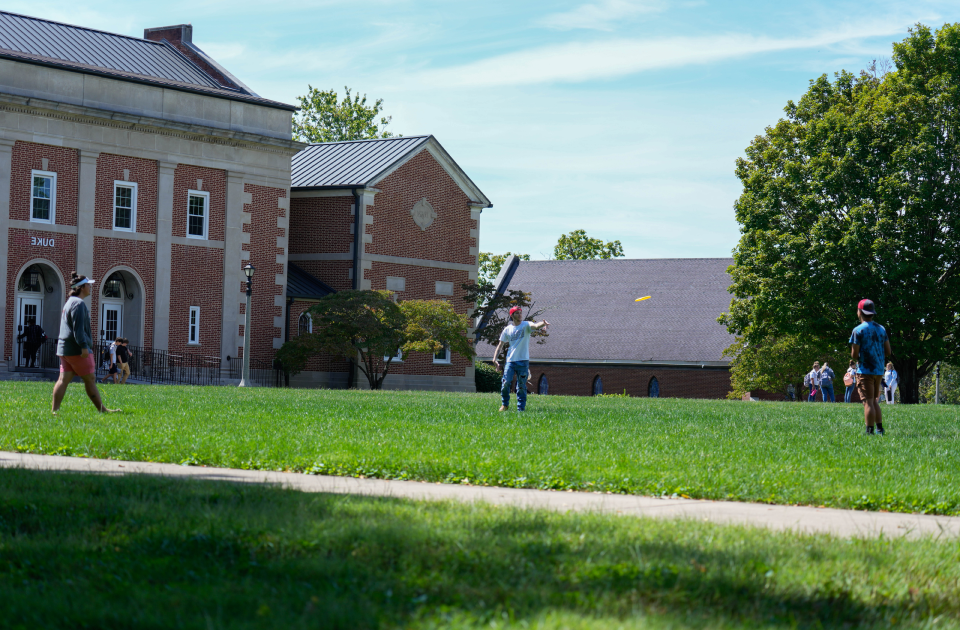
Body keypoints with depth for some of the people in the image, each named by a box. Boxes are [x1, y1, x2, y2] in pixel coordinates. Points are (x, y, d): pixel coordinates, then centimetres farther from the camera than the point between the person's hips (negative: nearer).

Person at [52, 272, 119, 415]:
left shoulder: (69, 302, 21)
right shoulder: (78, 303, -12)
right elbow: (78, 328, -20)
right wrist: (84, 346, -23)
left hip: (65, 349, 10)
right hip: (77, 349, -10)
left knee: (64, 379, 3)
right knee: (90, 379, -3)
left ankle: (54, 410, -3)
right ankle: (102, 409, 3)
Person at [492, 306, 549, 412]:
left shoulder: (526, 325, 1)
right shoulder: (507, 329, 9)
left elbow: (535, 326, -21)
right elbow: (500, 344, 15)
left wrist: (543, 324, -45)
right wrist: (495, 358, 3)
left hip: (523, 361, -2)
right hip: (510, 361, 2)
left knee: (521, 386, 1)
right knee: (505, 383, -7)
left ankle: (521, 409, 7)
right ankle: (504, 405, 13)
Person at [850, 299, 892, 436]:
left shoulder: (858, 330, -10)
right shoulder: (881, 329, 9)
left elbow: (854, 355, -12)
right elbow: (888, 352, 10)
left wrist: (855, 357, 10)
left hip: (865, 371, -6)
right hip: (879, 371, 6)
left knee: (868, 402, -7)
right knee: (874, 401, 17)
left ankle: (870, 431, -8)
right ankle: (880, 428, 12)